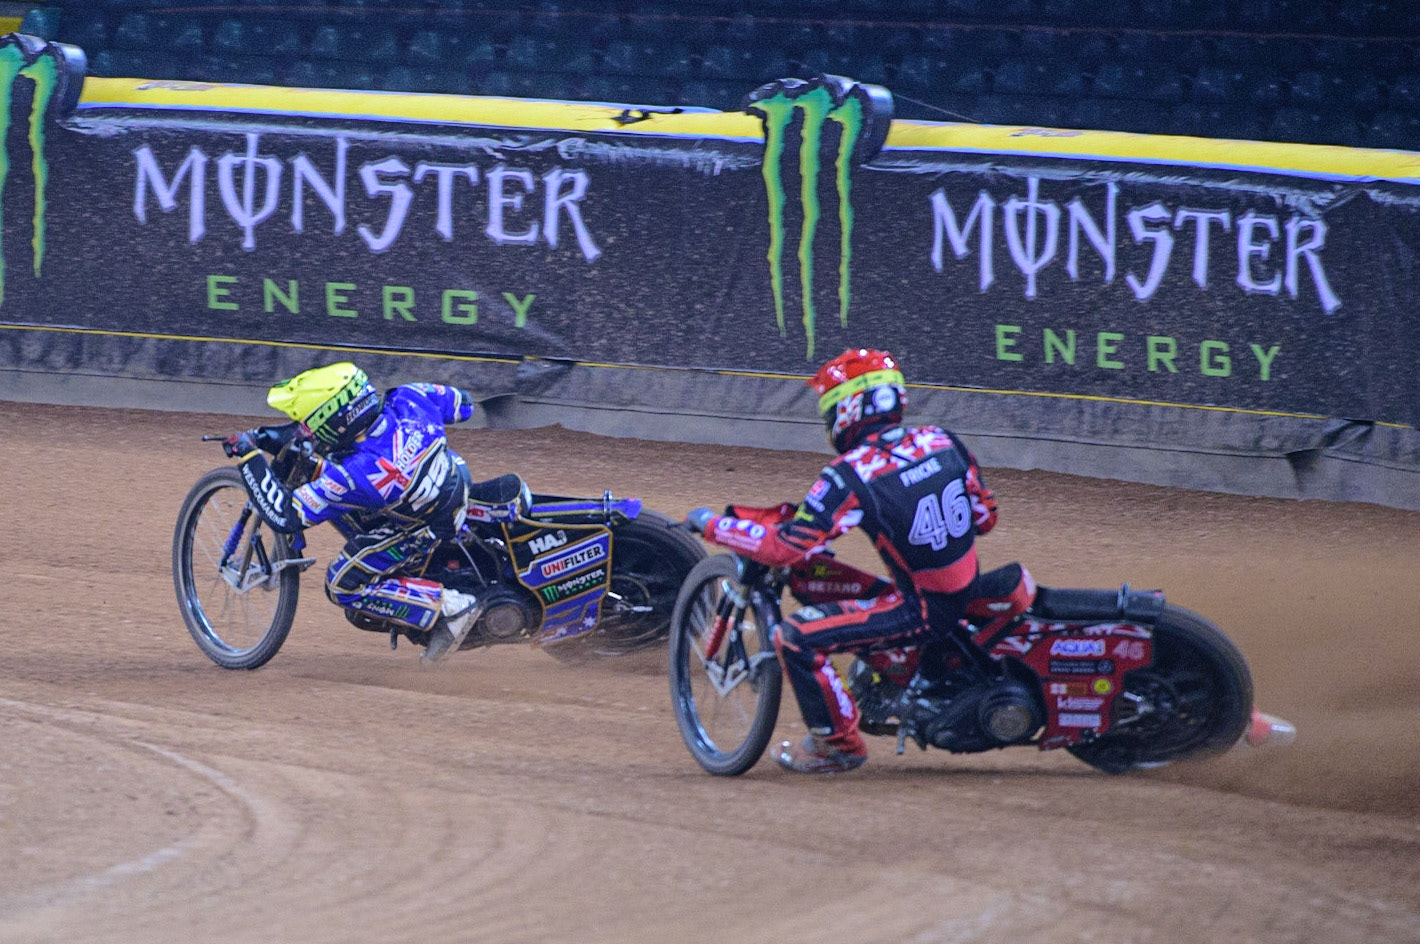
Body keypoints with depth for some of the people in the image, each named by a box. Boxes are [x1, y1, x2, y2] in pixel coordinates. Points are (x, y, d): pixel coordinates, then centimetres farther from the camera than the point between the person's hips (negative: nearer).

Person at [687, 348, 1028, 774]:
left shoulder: (851, 475, -18)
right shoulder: (944, 442, 0)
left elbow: (784, 548, -17)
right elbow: (986, 516, 11)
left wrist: (712, 524, -5)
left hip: (919, 611, -7)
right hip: (969, 594, 7)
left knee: (795, 636, -6)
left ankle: (837, 742, 5)